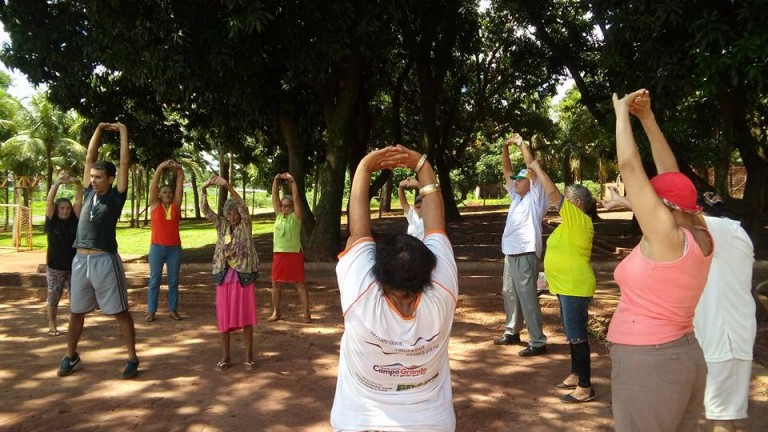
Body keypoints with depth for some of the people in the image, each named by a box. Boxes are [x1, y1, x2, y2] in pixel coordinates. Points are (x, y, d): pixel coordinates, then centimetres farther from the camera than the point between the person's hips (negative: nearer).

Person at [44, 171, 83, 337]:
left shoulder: (74, 220, 1)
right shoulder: (52, 221, -3)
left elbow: (79, 200, -7)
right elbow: (49, 200, -15)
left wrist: (77, 184, -22)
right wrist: (58, 182, -28)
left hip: (74, 265, 2)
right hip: (55, 267, -2)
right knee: (53, 297, 6)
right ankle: (52, 325, 18)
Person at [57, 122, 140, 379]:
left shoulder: (116, 196, -3)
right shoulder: (89, 192, 10)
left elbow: (125, 163, -6)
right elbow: (89, 157, 12)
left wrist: (122, 131, 0)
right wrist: (99, 129, 11)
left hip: (105, 260, -5)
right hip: (80, 259, 6)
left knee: (119, 311, 1)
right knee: (76, 311, 15)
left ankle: (132, 359, 8)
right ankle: (71, 356, 31)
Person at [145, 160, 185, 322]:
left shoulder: (176, 205, 5)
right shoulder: (154, 205, 2)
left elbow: (180, 186, -1)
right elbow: (154, 184, -6)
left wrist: (179, 170, -15)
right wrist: (161, 167, -16)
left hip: (175, 248, 2)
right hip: (157, 248, -2)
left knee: (173, 281, 7)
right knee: (154, 281, 5)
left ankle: (173, 310, 15)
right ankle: (151, 311, 11)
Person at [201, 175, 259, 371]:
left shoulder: (245, 225, -2)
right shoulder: (222, 226, 7)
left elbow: (243, 207, -19)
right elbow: (206, 210, -5)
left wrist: (227, 186, -30)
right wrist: (203, 189, -22)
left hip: (243, 276, -3)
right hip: (224, 277, 3)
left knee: (246, 317, 3)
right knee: (224, 317, 6)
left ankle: (249, 355, 13)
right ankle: (225, 357, 17)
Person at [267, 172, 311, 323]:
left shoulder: (296, 216, -2)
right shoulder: (279, 215, 9)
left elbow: (296, 198, -11)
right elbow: (274, 196, 5)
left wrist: (291, 180, -14)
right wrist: (276, 180, -5)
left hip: (294, 253, -5)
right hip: (279, 253, 5)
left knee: (300, 284, -1)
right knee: (276, 284, 8)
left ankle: (306, 313, 2)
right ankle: (276, 312, 20)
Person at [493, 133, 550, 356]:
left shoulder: (535, 197, -3)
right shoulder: (517, 197, 17)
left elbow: (533, 168, -12)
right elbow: (507, 172, 20)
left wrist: (522, 144, -7)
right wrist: (505, 148, 10)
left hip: (526, 254, -9)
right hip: (510, 254, 9)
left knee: (527, 297, -9)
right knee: (509, 294, 17)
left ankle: (538, 342, -5)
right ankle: (512, 332, 31)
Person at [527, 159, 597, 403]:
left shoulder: (578, 219, -15)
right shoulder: (572, 223, 13)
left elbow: (552, 193, -20)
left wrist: (537, 168, -10)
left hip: (575, 287, -10)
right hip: (568, 286, 10)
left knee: (577, 335, -5)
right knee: (572, 334, 18)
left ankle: (585, 387, 2)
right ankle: (576, 375, 30)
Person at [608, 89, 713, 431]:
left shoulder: (667, 237, -19)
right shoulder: (699, 237, 2)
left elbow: (630, 166, -18)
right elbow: (670, 174, 8)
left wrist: (622, 112, -6)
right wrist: (647, 118, 10)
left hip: (648, 363, -9)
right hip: (683, 356, 9)